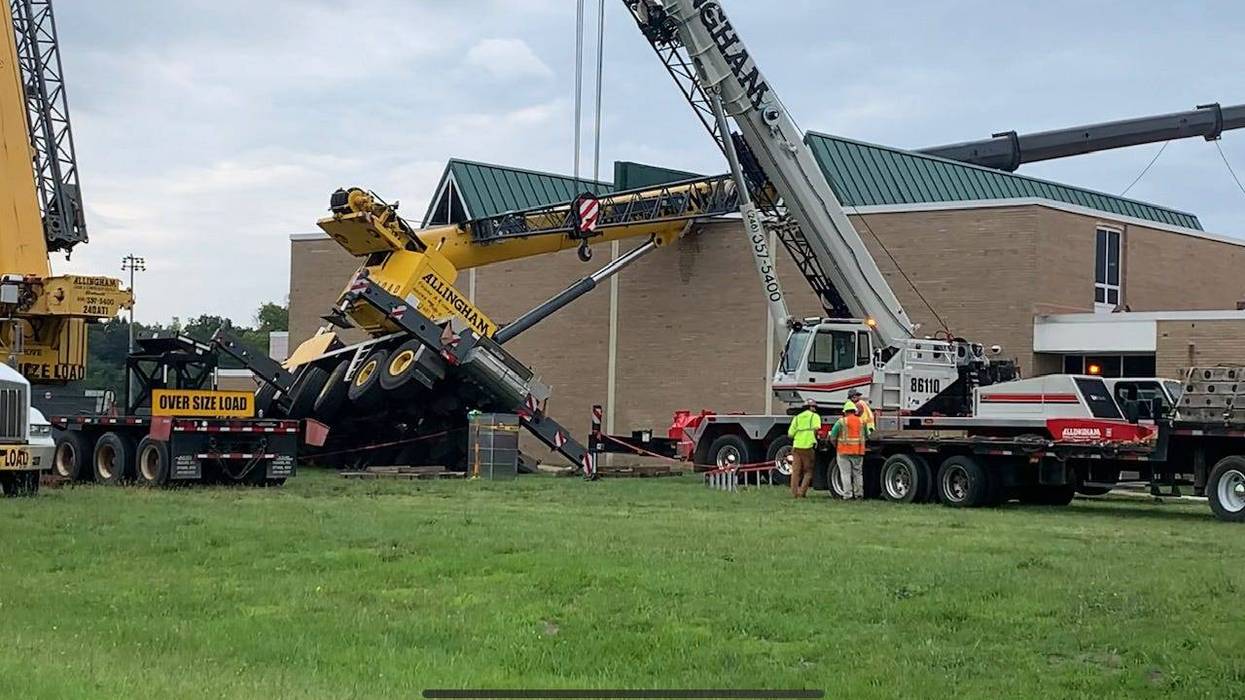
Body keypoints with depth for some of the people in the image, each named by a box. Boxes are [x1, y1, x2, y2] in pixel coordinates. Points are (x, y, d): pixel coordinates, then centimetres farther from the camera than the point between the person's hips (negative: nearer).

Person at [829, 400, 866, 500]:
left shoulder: (841, 422, -5)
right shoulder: (862, 422, 6)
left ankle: (847, 494, -4)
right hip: (858, 451, 3)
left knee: (845, 473, 0)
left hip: (844, 451, -3)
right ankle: (859, 493, 12)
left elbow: (832, 437, -2)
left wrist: (836, 445, 15)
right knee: (858, 473, 13)